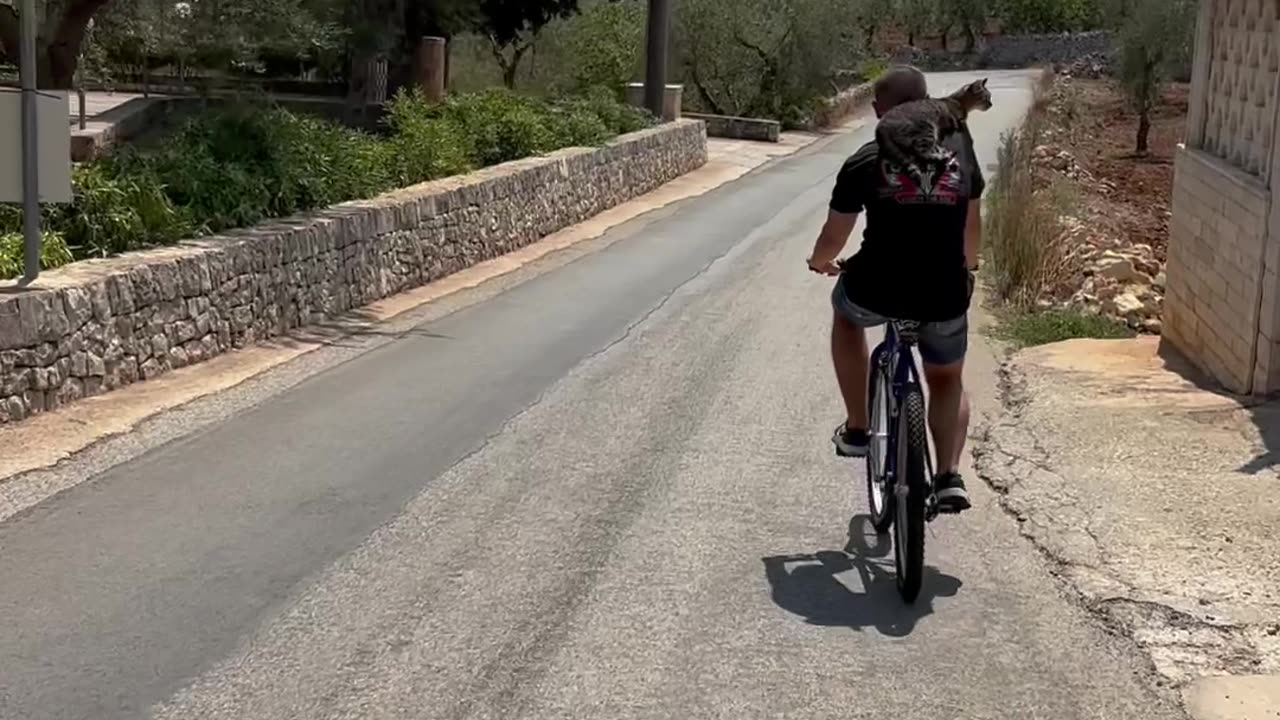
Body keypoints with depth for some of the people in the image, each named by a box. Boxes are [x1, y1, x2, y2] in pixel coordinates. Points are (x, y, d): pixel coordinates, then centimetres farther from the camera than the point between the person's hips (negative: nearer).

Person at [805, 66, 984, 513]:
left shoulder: (865, 162, -3)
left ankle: (857, 429, 28)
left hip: (878, 291, -2)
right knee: (947, 381, 28)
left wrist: (820, 262, 25)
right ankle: (950, 475, 7)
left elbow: (834, 237, 2)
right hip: (946, 296, 3)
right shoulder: (959, 150, 7)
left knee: (845, 310, 34)